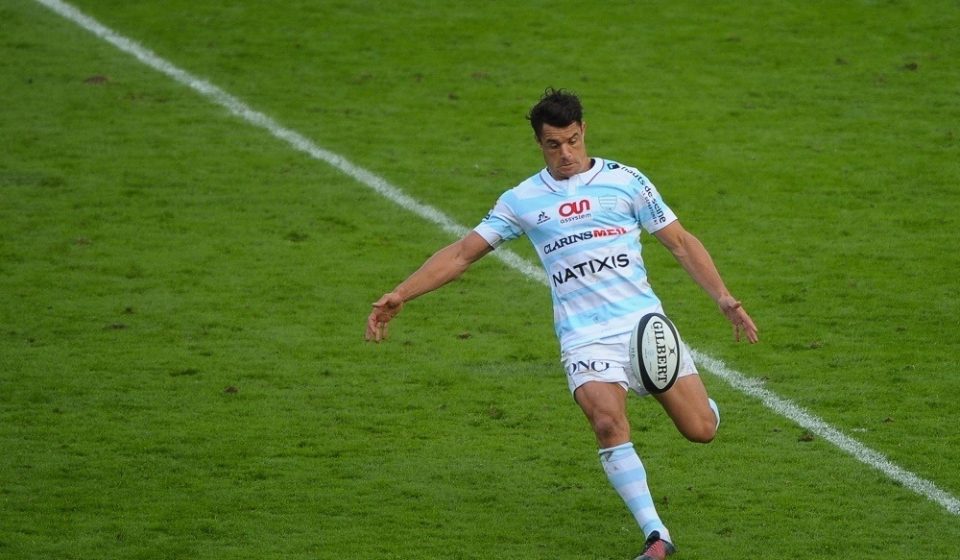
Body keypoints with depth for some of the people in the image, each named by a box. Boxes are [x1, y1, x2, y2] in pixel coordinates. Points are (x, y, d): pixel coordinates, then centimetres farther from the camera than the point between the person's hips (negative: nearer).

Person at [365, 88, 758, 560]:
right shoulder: (522, 200, 9)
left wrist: (727, 302, 0)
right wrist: (399, 296, 2)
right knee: (608, 423, -27)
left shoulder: (624, 181, 6)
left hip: (645, 321, 0)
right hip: (584, 338, 0)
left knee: (701, 429, -4)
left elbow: (681, 243, 9)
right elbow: (463, 252, 11)